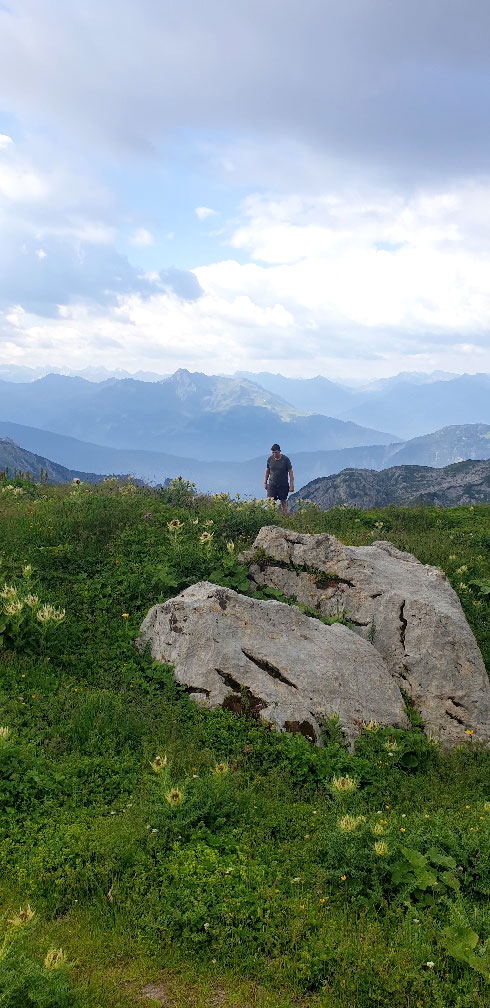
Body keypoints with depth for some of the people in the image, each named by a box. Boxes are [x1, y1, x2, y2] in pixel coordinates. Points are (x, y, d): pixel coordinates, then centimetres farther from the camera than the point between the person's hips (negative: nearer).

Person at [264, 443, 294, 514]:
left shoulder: (285, 459, -5)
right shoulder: (270, 459, 3)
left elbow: (290, 472, -3)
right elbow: (267, 471, 14)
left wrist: (291, 485, -6)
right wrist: (265, 483, 12)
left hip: (283, 485, -1)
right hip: (272, 484, 2)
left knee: (283, 503, 5)